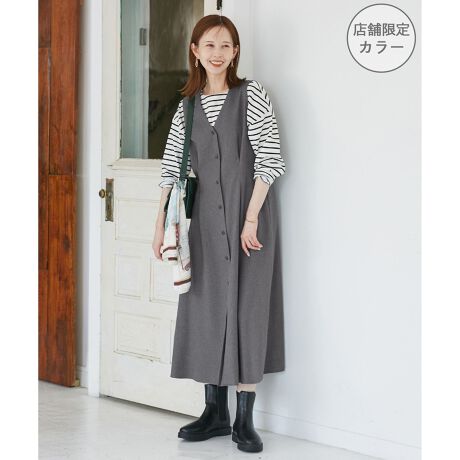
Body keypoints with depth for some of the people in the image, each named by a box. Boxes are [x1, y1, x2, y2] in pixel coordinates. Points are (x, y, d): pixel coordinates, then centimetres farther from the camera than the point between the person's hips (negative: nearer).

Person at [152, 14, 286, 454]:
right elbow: (172, 168, 10)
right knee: (206, 308, 7)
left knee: (246, 308, -3)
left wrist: (251, 219, -14)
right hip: (206, 218, 5)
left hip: (248, 214, -5)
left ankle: (244, 419, 2)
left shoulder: (251, 95, -4)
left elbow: (269, 160, -9)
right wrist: (160, 224, 6)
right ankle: (215, 412, 18)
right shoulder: (188, 106, 9)